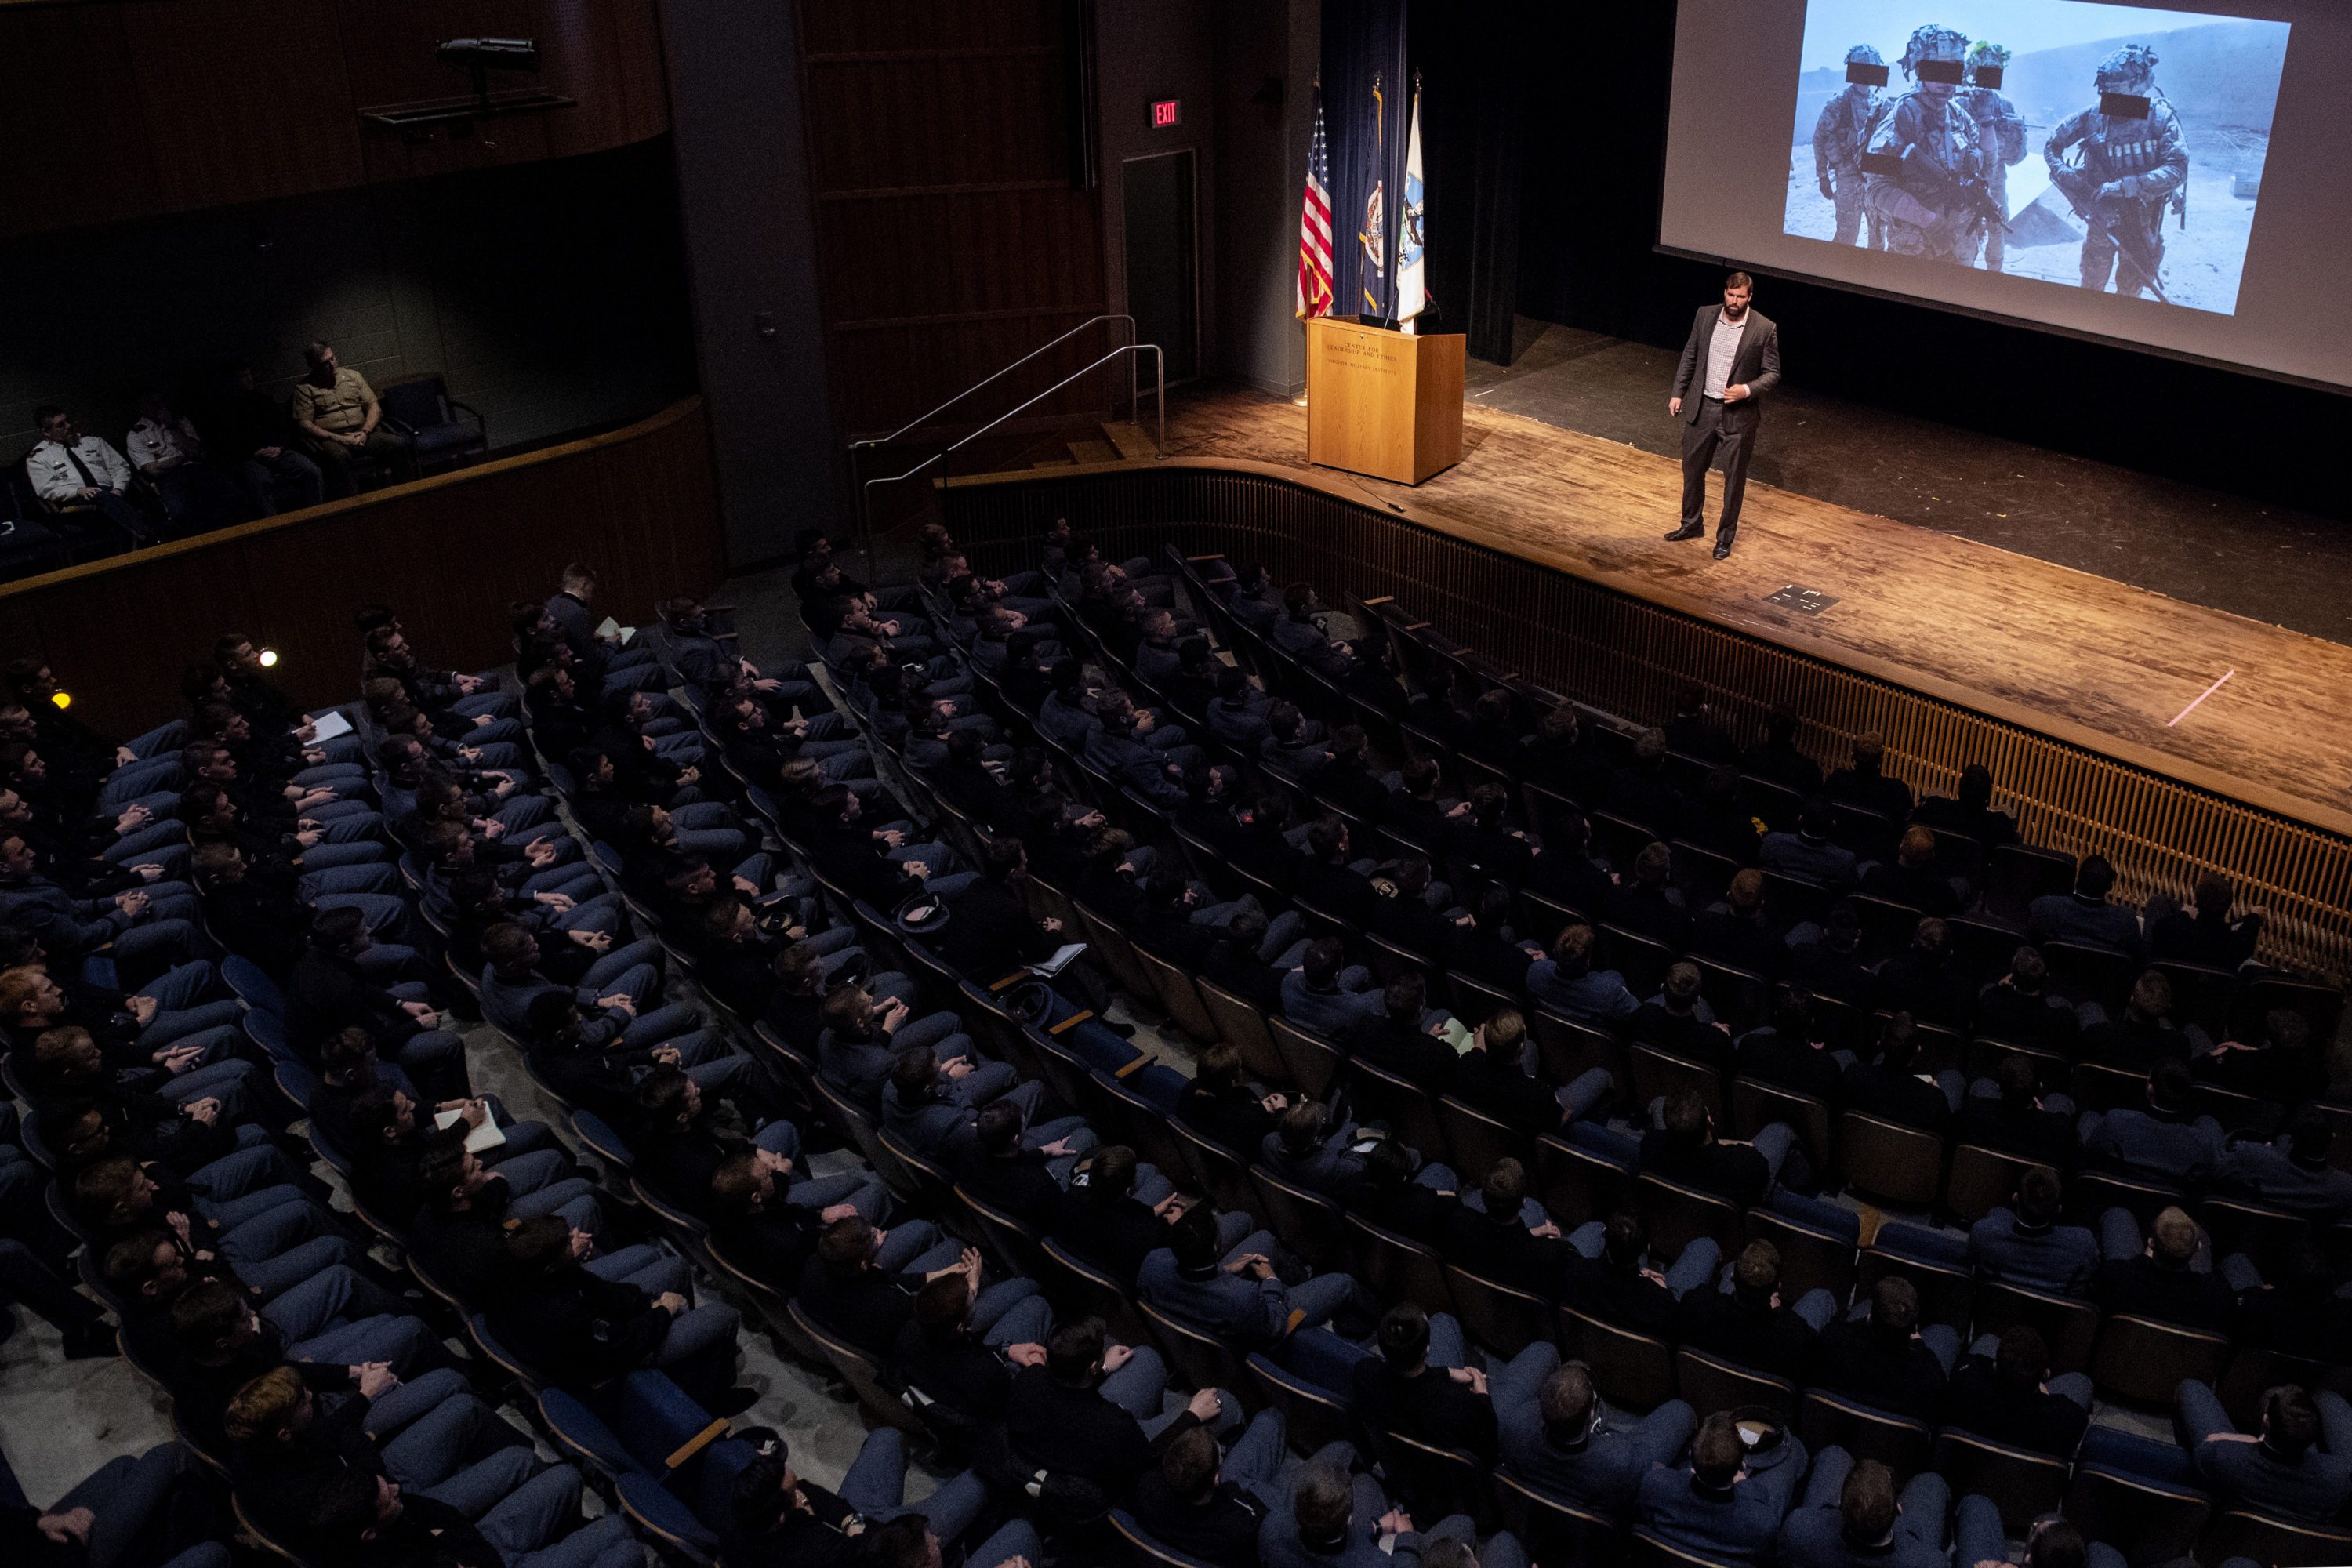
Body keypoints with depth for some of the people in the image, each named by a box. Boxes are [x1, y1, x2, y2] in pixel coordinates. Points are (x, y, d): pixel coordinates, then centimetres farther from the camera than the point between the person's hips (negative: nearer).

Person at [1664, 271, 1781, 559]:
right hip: (1701, 407, 4)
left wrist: (1747, 390, -23)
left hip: (1738, 414, -4)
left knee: (1734, 478, 6)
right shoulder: (1705, 315, -2)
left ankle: (1725, 537, 19)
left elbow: (1772, 373, -6)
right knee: (1692, 468, 16)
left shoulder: (1764, 329, -12)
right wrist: (1678, 392, 6)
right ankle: (1692, 524, 36)